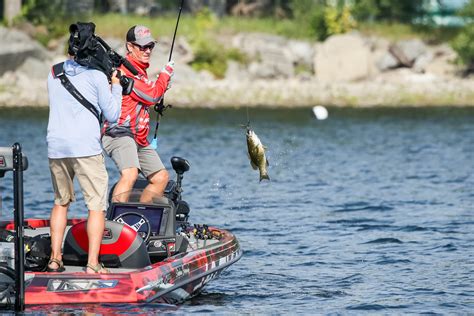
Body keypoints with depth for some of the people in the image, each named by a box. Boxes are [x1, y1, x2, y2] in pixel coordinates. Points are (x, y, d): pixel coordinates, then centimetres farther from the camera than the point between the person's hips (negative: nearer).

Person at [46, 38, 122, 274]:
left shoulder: (53, 75, 14)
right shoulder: (96, 76, 0)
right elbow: (112, 115, 4)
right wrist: (116, 86, 17)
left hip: (55, 147, 5)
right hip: (86, 148, -5)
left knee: (61, 202, 20)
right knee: (96, 205, 0)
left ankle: (55, 259, 15)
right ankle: (92, 264, -10)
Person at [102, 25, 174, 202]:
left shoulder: (139, 69, 21)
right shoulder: (126, 69, -12)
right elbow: (152, 96, -13)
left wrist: (161, 88, 16)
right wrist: (166, 73, 1)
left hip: (139, 139, 11)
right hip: (120, 134, -11)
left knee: (161, 177, 15)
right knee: (130, 173, -33)